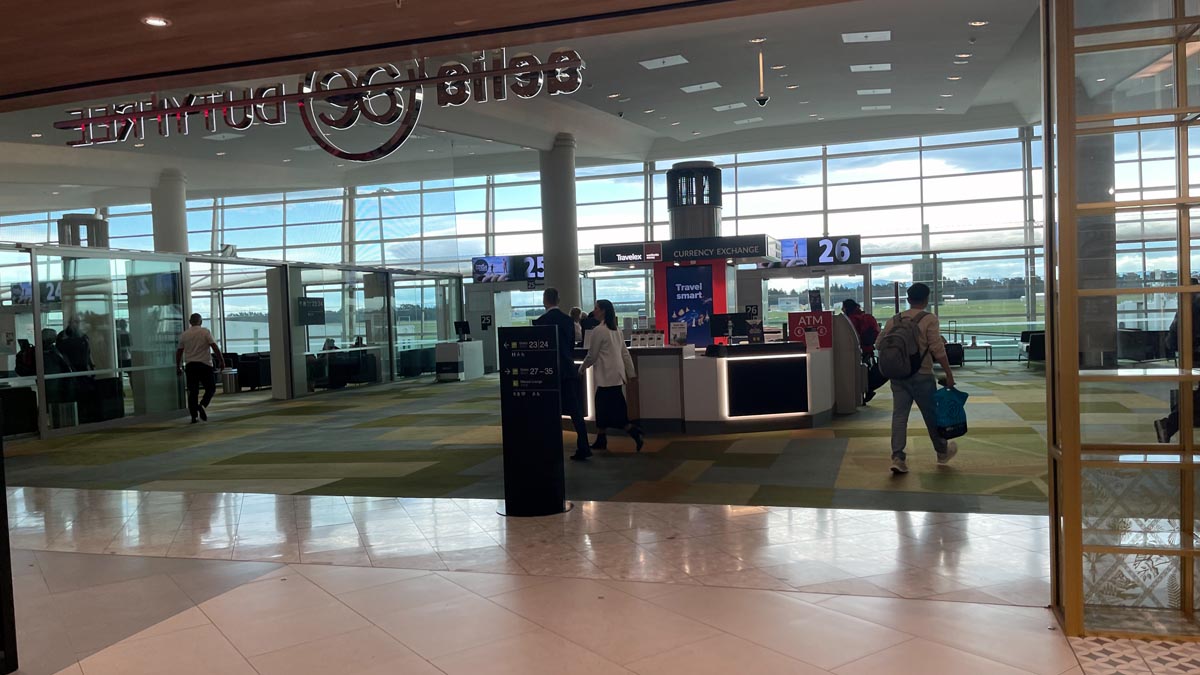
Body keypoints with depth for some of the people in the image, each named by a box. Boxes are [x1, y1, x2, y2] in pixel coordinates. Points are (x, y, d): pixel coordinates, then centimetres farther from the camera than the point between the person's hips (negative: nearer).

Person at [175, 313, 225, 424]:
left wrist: (178, 366, 21)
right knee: (210, 388, 7)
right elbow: (215, 347, -10)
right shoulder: (205, 332, -3)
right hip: (205, 365, -3)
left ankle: (194, 416, 2)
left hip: (190, 366, 3)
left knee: (193, 392, 6)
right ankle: (202, 405, -17)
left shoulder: (184, 335, 8)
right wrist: (221, 361, -5)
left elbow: (179, 352, 11)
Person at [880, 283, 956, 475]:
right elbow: (937, 349, -14)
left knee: (899, 415, 3)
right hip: (921, 375, -4)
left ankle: (897, 457, -6)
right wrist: (948, 373, -9)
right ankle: (942, 451, 31)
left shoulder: (894, 320, 7)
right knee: (932, 415, 13)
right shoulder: (929, 319, -8)